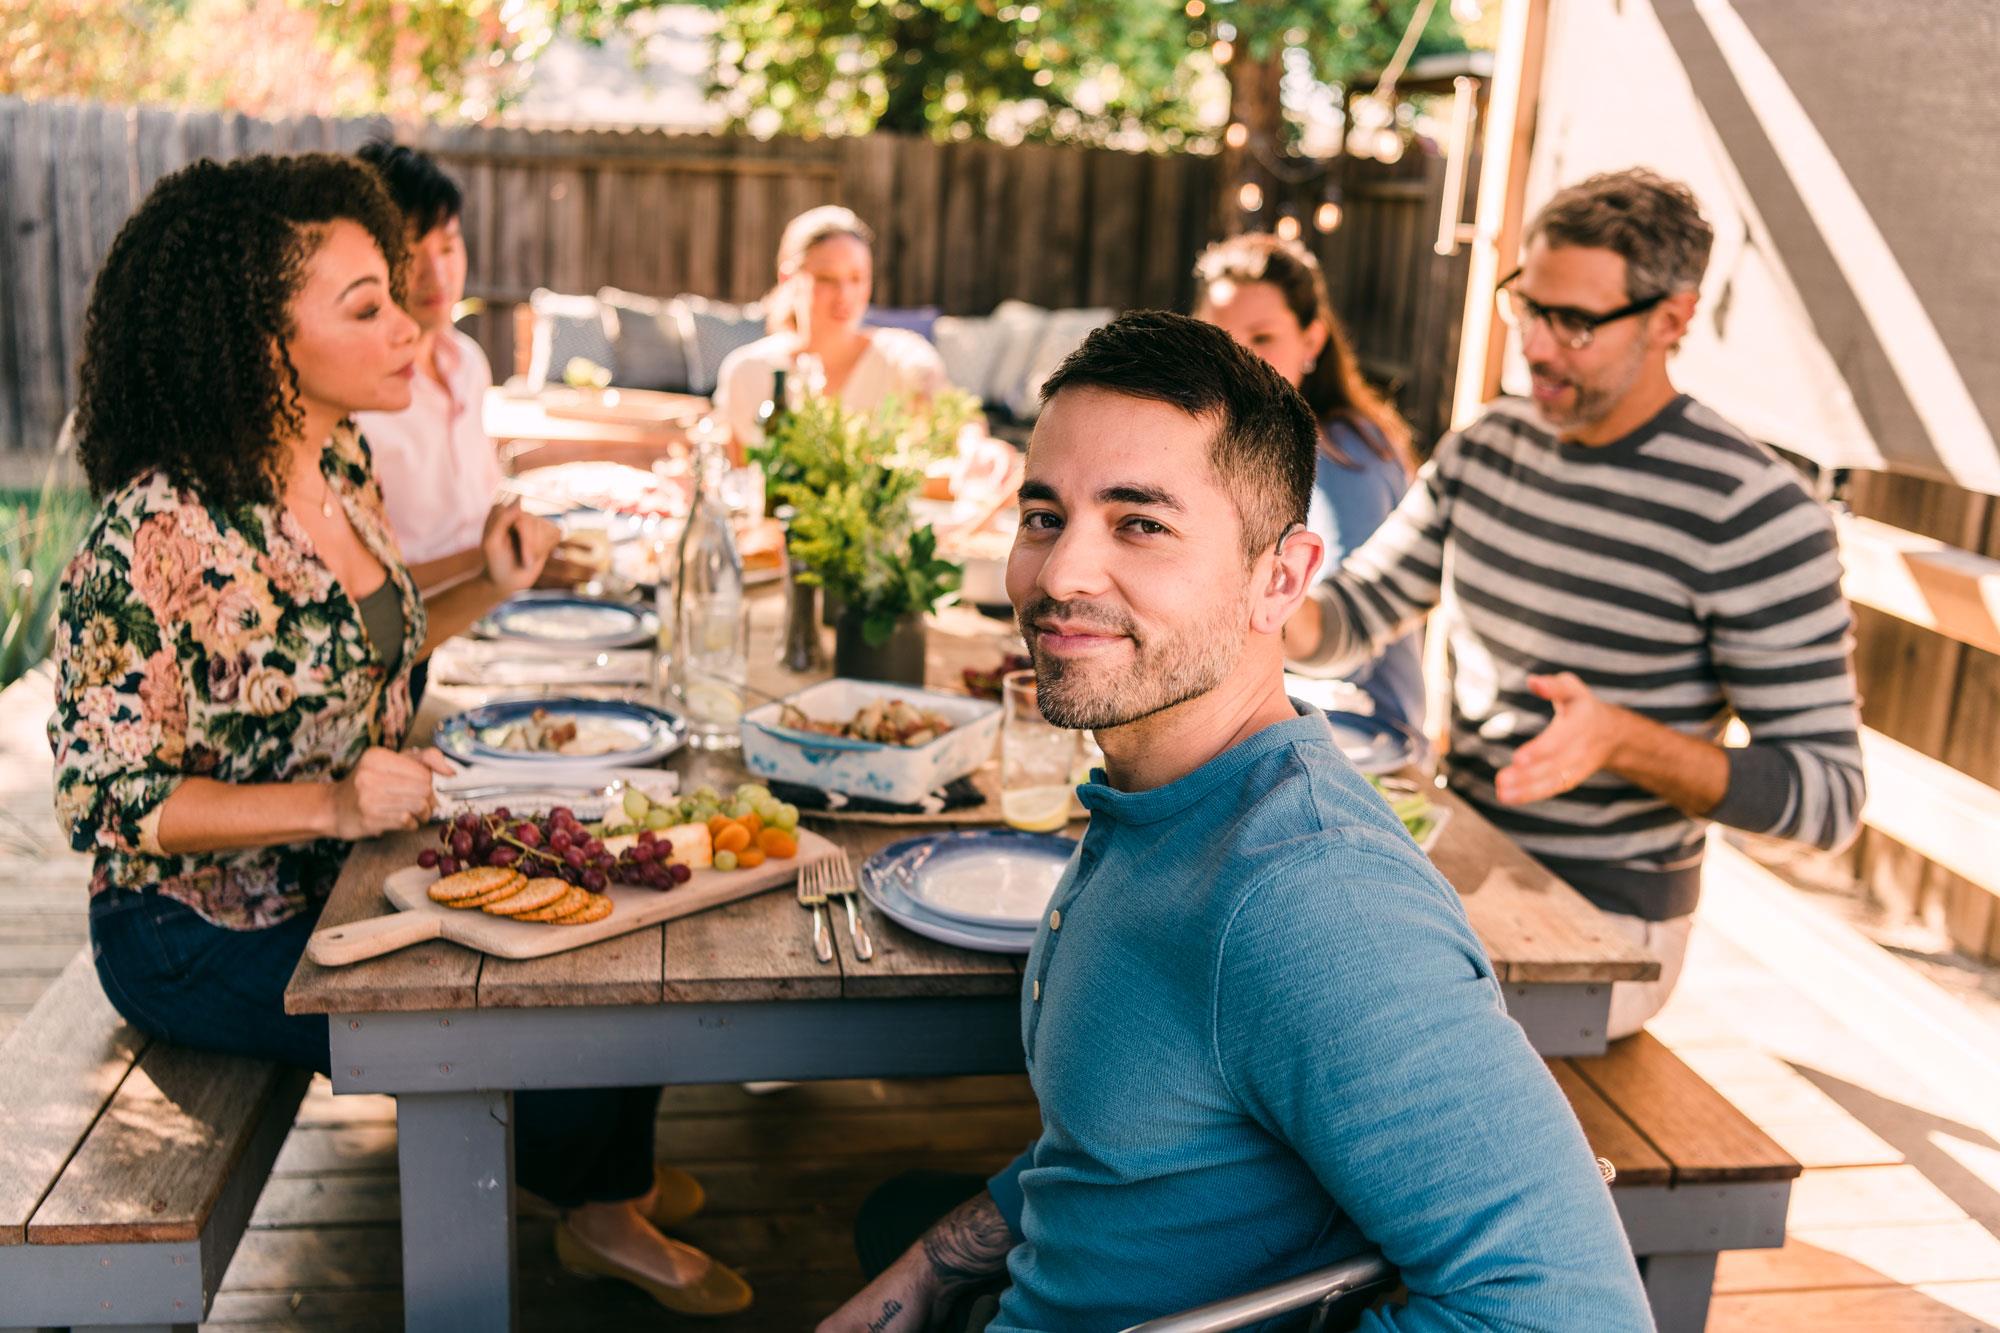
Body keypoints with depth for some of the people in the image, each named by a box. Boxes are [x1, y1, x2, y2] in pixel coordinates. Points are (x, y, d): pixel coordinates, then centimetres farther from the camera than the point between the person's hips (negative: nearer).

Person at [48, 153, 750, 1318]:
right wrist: (330, 804, -32)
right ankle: (599, 1205, 18)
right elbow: (107, 797, -22)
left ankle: (614, 1187, 25)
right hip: (211, 932, -8)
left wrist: (489, 591, -1)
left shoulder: (341, 459, -1)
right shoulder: (156, 533, -26)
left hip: (351, 874, 8)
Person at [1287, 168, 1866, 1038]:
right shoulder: (1486, 450, 3)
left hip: (1604, 920, -6)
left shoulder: (1752, 515, -17)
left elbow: (1830, 795, -16)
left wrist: (1623, 741, -31)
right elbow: (1351, 616, 9)